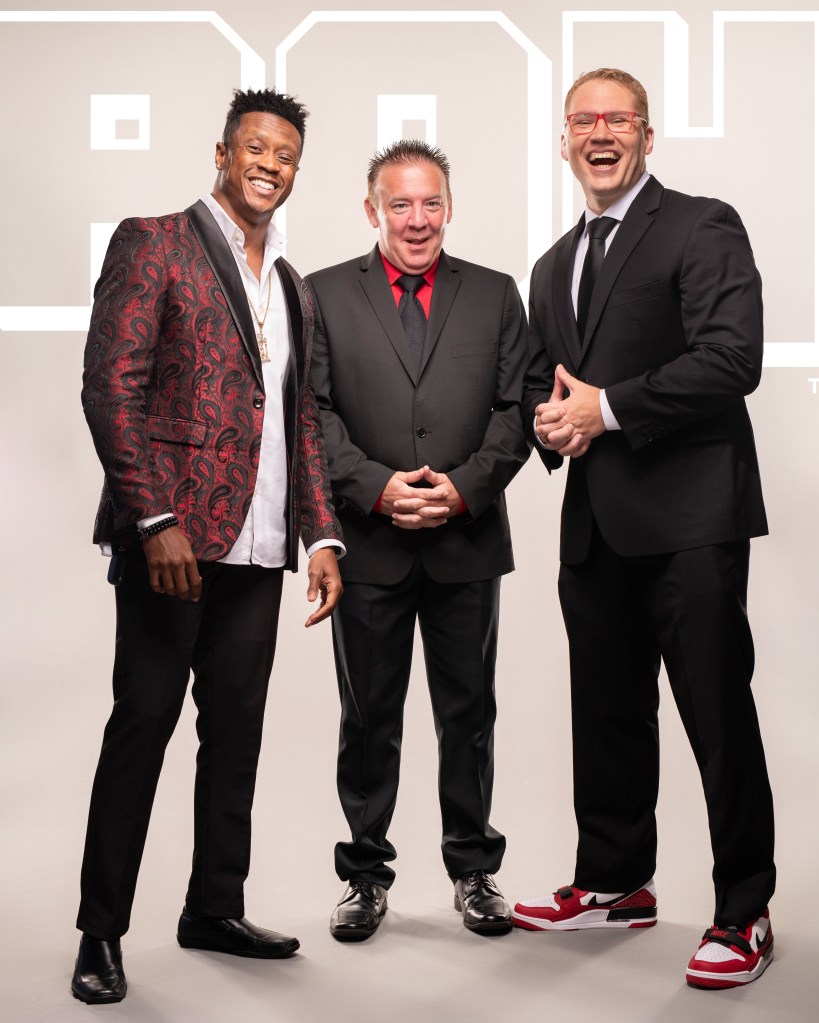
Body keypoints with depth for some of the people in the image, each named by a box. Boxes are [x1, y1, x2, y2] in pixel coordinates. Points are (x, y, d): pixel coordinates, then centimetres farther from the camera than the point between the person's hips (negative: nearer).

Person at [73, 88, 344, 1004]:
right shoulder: (152, 244, -1)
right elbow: (111, 388, -10)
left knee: (237, 728, 9)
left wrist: (322, 533, 11)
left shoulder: (290, 286, 20)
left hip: (258, 546, 6)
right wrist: (156, 523, -18)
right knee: (143, 722, -2)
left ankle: (214, 910, 21)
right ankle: (101, 931, 7)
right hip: (172, 538, -6)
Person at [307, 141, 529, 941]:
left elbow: (515, 409, 3)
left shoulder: (496, 295, 9)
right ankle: (365, 873, 20)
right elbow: (314, 414, -2)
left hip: (467, 541, 1)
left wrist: (463, 487, -12)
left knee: (468, 712, 9)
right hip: (368, 543, -1)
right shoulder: (324, 295, 5)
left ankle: (474, 868, 22)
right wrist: (378, 488, -14)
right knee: (368, 717, 8)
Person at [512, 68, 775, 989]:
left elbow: (732, 360, -16)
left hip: (689, 517, -7)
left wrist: (607, 408, -16)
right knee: (606, 712, 14)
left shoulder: (702, 228, -3)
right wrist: (550, 421, 1)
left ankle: (744, 913, 9)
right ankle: (614, 881, 29)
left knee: (718, 716, -3)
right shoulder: (554, 266, 20)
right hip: (596, 523, 7)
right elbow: (538, 385, 25)